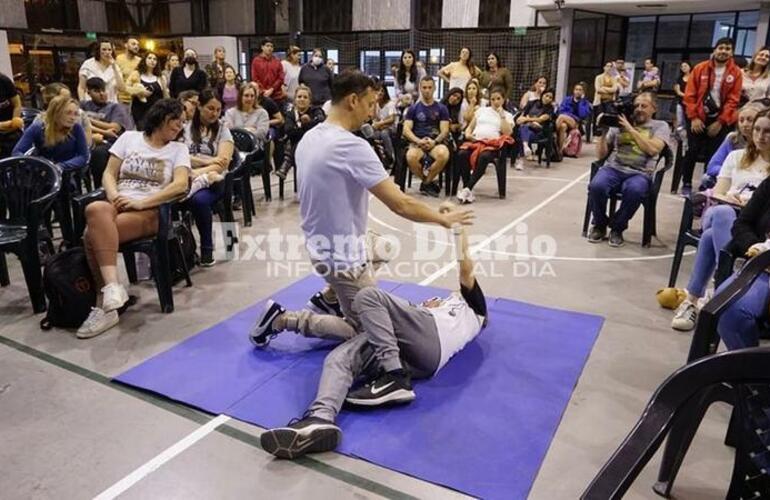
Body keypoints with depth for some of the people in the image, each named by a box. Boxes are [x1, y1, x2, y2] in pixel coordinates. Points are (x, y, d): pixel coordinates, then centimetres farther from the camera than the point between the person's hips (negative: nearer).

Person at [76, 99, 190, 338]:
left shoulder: (178, 149, 11)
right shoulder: (129, 137, 17)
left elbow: (180, 185, -6)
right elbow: (109, 174, 12)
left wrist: (141, 202, -16)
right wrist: (114, 197, -10)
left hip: (150, 212, -2)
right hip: (117, 205, 3)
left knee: (93, 235, -30)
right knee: (97, 210, -35)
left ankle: (105, 304, -25)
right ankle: (112, 286, -37)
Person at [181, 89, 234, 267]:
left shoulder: (222, 131, 12)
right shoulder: (185, 127, 13)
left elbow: (223, 162, -2)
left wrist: (199, 172, -16)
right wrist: (208, 161, -5)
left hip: (211, 180, -1)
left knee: (199, 200, -35)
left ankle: (207, 249, -15)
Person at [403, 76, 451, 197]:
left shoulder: (441, 108, 14)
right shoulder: (413, 108, 14)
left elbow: (445, 130, 5)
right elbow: (406, 130, 4)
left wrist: (434, 141, -16)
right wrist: (418, 141, -15)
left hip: (436, 142, 0)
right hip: (417, 142, 0)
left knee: (444, 155, -37)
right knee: (411, 157, -37)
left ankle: (426, 183, -10)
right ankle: (430, 182, -7)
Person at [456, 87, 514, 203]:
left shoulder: (508, 116, 19)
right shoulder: (481, 110, 27)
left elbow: (507, 133, 1)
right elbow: (470, 127, 24)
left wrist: (502, 115, 2)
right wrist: (468, 134, 1)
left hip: (492, 143, -2)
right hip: (475, 141, 2)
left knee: (484, 157, -39)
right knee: (461, 154, -33)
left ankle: (468, 189, -38)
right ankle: (466, 188, -32)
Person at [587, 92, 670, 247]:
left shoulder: (660, 126, 13)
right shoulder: (620, 122, 18)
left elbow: (653, 149, -8)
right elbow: (601, 154, 16)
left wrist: (631, 129, -6)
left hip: (640, 173, -2)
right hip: (613, 168, 2)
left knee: (634, 191, -37)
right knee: (596, 186, -31)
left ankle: (617, 228, -10)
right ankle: (600, 225, -3)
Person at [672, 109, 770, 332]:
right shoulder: (737, 156, 23)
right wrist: (727, 199, -8)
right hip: (718, 214, 2)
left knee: (711, 236, -37)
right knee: (722, 212, -39)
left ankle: (692, 299, -40)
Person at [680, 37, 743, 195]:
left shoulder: (736, 73, 0)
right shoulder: (700, 68, -1)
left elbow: (733, 100, -3)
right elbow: (690, 95, -3)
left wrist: (720, 122, -10)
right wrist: (693, 117, -10)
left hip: (720, 120, 0)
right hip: (698, 118, 0)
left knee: (713, 155, 0)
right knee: (692, 151, 0)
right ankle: (686, 184, 13)